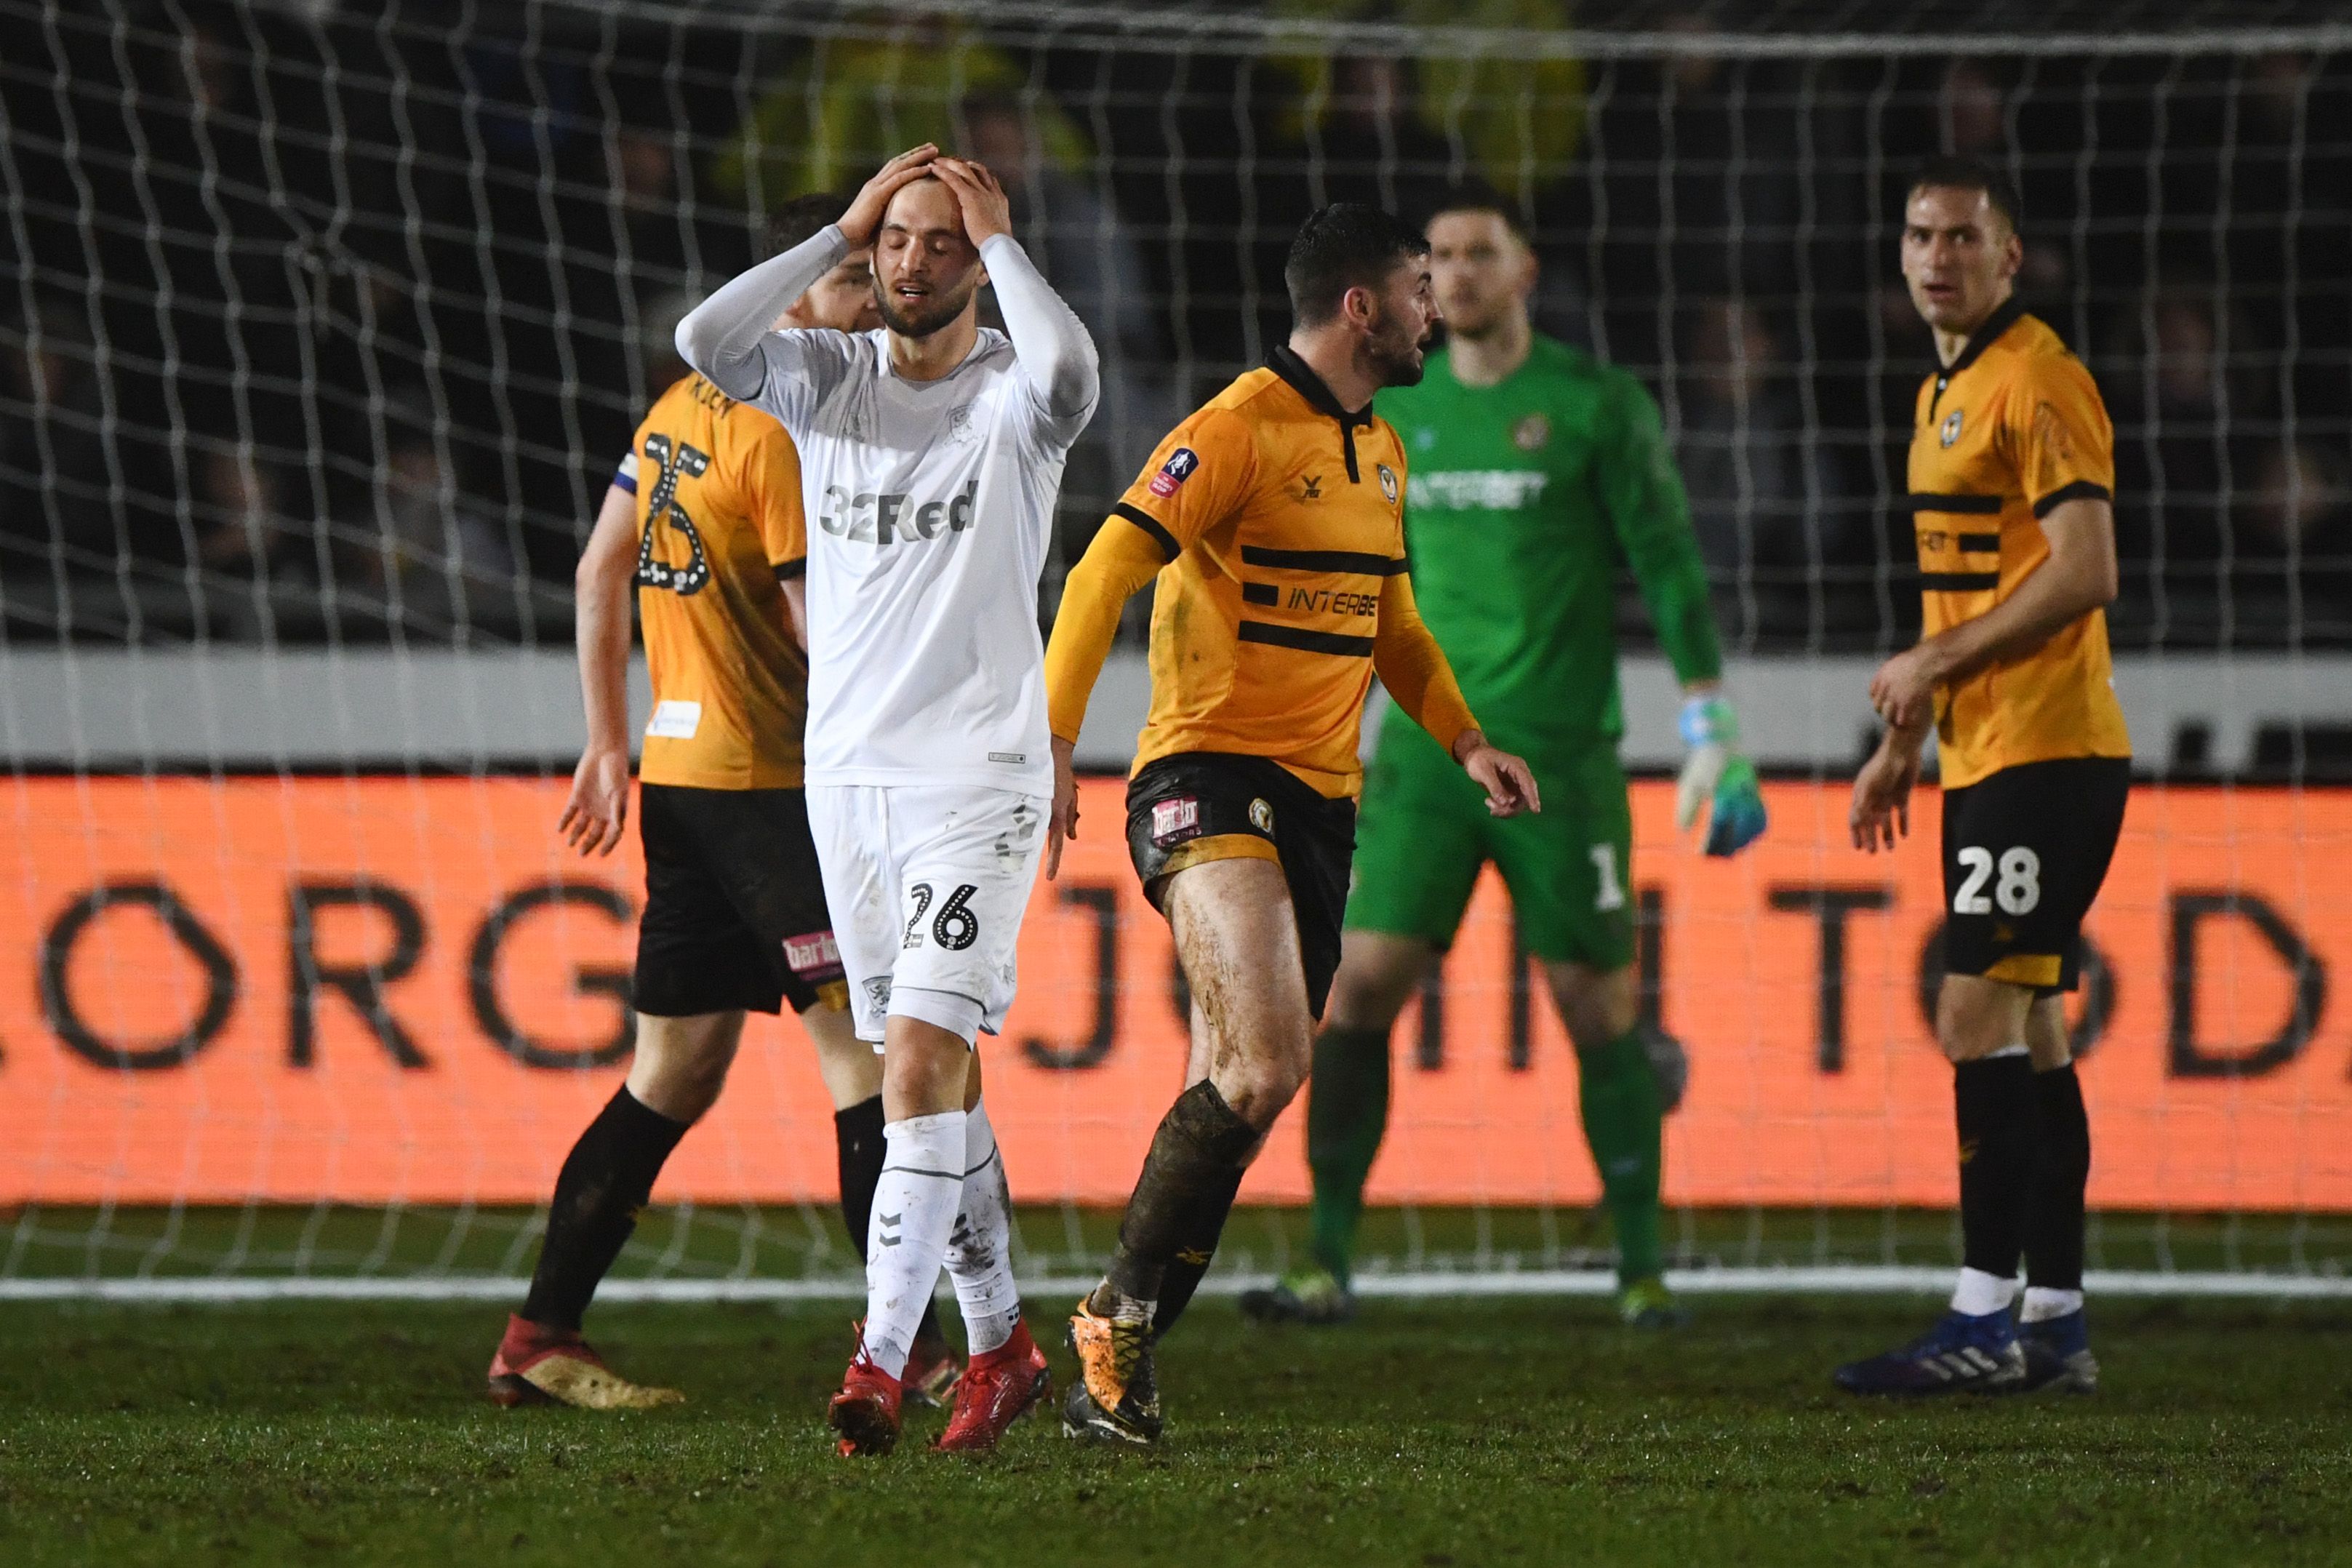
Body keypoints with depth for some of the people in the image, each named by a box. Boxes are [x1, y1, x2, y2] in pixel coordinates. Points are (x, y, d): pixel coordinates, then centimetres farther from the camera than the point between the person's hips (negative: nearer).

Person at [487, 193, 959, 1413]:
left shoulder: (683, 408, 13)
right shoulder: (787, 432, -14)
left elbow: (599, 571, 18)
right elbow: (823, 627, -17)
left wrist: (609, 741, 22)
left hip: (680, 769, 9)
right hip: (772, 781, -9)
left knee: (675, 1072, 13)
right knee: (867, 1051, -8)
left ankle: (541, 1338, 13)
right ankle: (905, 1349, -11)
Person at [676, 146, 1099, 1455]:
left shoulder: (1012, 394, -6)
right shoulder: (832, 377, 7)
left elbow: (1068, 373, -30)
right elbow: (708, 342, -11)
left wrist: (999, 239, -16)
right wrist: (842, 233, -7)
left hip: (979, 780, -5)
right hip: (847, 772, 5)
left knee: (921, 1065, -16)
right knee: (935, 1078, 12)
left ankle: (881, 1362, -20)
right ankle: (1005, 1342, 24)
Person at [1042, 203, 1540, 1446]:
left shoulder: (1381, 453, 18)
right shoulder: (1240, 429, -10)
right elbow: (1104, 574, -15)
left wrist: (1465, 741, 20)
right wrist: (1053, 744, -23)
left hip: (1320, 799, 8)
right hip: (1209, 777, -8)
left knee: (1241, 1090, 4)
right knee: (1265, 1063, -24)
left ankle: (1122, 1358, 10)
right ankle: (1117, 1317, -14)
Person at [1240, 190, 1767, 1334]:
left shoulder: (1597, 407, -2)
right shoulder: (1394, 411, 10)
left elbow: (1670, 566, -3)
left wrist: (1710, 732, -9)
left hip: (1562, 756, -3)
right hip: (1425, 753, 3)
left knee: (1594, 1007, -2)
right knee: (1360, 986, -7)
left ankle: (1642, 1269, 11)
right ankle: (1328, 1265, -4)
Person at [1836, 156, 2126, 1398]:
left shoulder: (2037, 384, -12)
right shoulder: (1943, 395, 18)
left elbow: (2083, 572, -20)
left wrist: (1936, 663, -16)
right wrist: (1902, 745, 25)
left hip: (2045, 750, -10)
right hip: (1988, 757, 10)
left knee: (1979, 1018, -13)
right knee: (2026, 1028, 9)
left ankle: (1985, 1323, -14)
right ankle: (2055, 1320, 12)